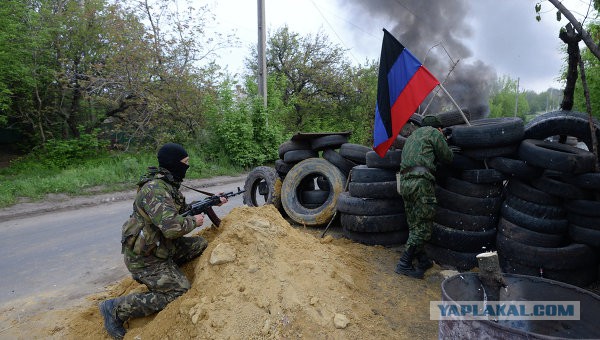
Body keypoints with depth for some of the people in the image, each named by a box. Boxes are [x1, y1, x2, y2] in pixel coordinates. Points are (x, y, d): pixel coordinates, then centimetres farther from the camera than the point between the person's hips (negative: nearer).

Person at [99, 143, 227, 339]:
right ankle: (116, 309, 1)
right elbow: (173, 227, -37)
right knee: (179, 293, -9)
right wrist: (194, 221, -18)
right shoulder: (155, 189, -28)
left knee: (201, 245, 10)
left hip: (160, 246, 9)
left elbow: (183, 209, 18)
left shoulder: (169, 184, 3)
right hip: (144, 257, -9)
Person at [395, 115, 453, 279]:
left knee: (414, 226, 13)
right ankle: (404, 264, -2)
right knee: (423, 227, -3)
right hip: (420, 182, -8)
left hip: (404, 182, 8)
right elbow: (447, 158, 10)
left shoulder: (412, 136, 30)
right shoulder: (434, 133, 7)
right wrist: (444, 143, 29)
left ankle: (423, 261, 21)